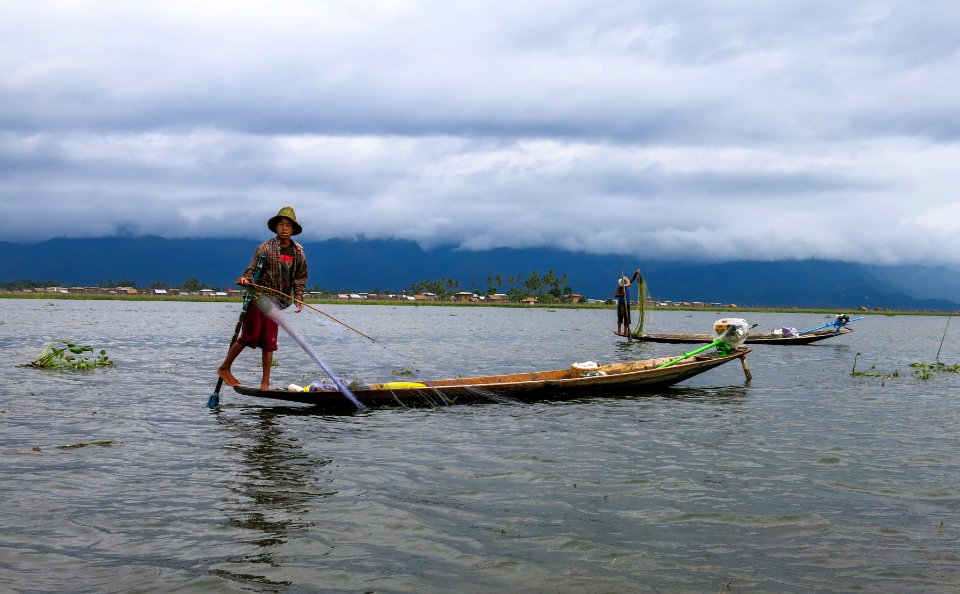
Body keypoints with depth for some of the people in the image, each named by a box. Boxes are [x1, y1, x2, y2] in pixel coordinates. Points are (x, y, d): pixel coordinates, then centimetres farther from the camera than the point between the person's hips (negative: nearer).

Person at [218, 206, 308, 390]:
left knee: (269, 342, 5)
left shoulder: (298, 251, 8)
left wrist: (298, 297, 1)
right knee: (250, 335, -8)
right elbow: (252, 269, -7)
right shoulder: (264, 248, -7)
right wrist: (245, 279, -28)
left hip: (275, 302, 4)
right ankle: (224, 368, 11)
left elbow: (300, 278, 13)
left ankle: (265, 384, 9)